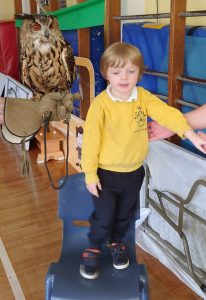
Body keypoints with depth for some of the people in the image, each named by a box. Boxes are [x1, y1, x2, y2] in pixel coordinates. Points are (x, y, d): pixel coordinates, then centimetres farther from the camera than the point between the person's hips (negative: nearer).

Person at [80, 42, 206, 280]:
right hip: (106, 173, -4)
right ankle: (93, 249, 33)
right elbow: (91, 140, -17)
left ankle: (117, 242, 49)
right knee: (103, 217, 5)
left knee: (125, 214, 22)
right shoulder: (100, 104, -20)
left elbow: (167, 113, -16)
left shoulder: (144, 97, -7)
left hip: (134, 172, 4)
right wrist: (90, 174, -13)